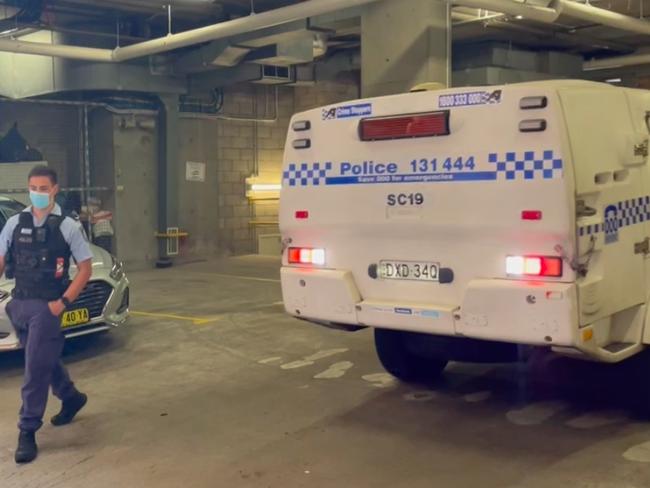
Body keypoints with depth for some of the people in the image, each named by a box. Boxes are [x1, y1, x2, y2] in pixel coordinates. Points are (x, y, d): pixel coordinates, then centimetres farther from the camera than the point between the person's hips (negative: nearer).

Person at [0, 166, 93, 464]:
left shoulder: (68, 227, -6)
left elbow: (85, 268, -4)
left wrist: (63, 302, -13)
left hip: (47, 306, -5)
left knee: (36, 369, -6)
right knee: (46, 361, 20)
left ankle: (27, 432, 3)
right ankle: (71, 397, 44)